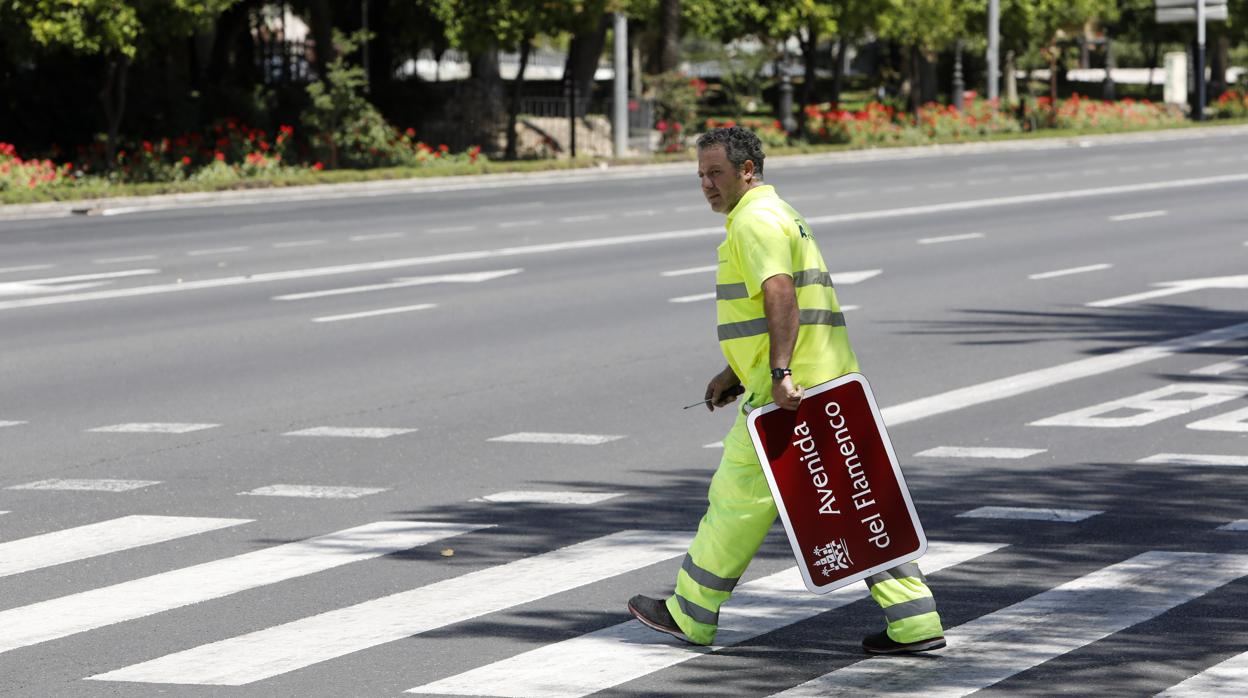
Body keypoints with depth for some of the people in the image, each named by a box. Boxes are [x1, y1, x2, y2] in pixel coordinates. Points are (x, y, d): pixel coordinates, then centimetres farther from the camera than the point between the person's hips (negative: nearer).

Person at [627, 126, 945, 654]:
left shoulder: (755, 221, -10)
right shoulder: (778, 216, 24)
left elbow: (781, 298, -24)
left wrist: (779, 373, -32)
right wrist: (734, 373, 30)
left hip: (787, 394, -10)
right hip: (824, 387, 10)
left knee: (738, 501, 2)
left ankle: (691, 614, 13)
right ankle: (913, 620, 1)